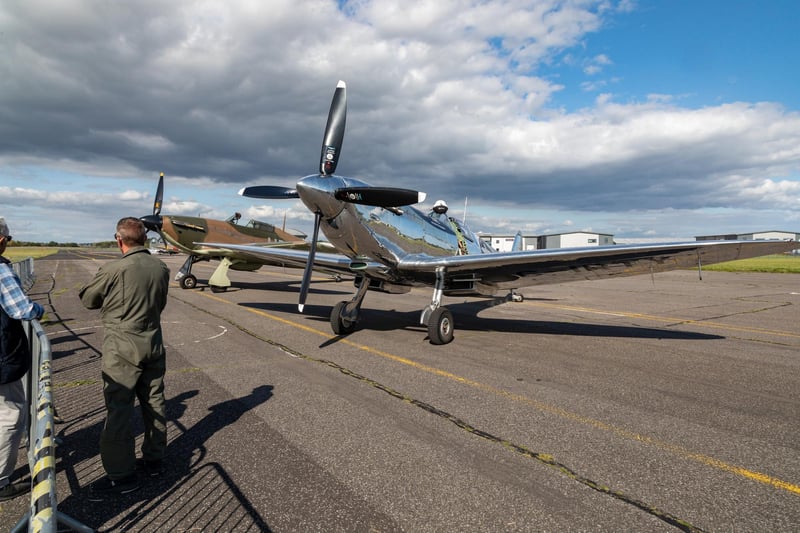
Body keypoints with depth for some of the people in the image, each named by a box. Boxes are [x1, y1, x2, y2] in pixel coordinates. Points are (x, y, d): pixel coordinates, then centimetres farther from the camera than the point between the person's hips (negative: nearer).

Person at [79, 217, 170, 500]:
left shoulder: (114, 269, -17)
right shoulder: (161, 267, -1)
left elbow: (87, 299, -1)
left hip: (122, 349, -6)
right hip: (153, 346, 6)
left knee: (118, 410, 2)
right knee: (154, 404, 14)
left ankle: (121, 474, 9)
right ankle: (154, 459, 28)